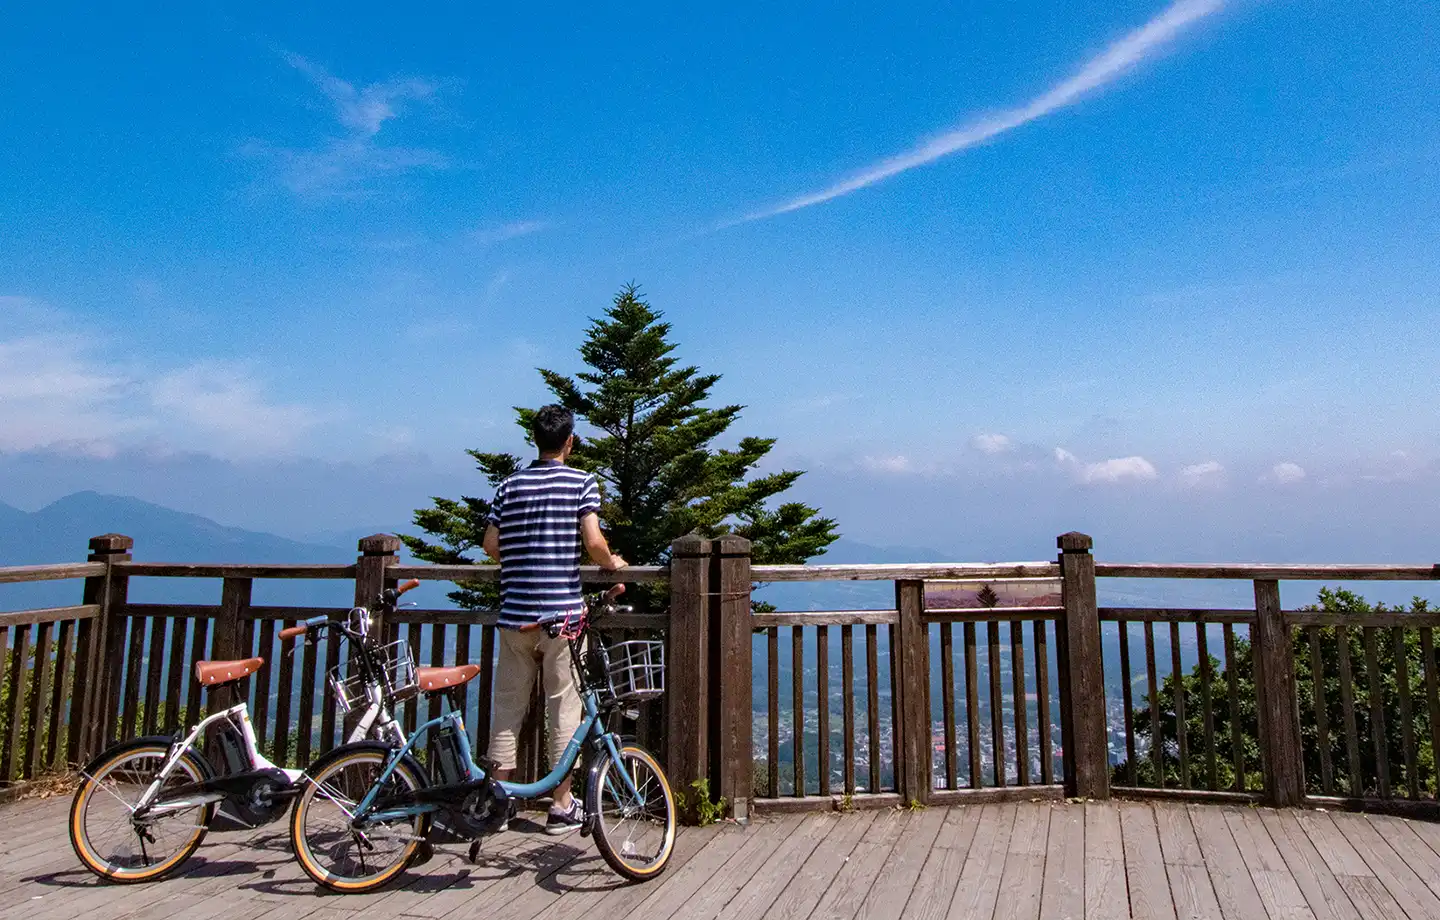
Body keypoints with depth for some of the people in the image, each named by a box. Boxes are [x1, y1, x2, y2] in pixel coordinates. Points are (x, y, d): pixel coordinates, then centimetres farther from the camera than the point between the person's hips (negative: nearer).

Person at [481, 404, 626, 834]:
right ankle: (562, 806, 13)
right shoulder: (582, 481, -3)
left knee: (508, 705, 12)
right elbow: (593, 542, -12)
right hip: (563, 612, -3)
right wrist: (613, 563, 8)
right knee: (564, 707, 6)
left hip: (515, 612, 3)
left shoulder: (510, 484, 8)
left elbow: (491, 545, 6)